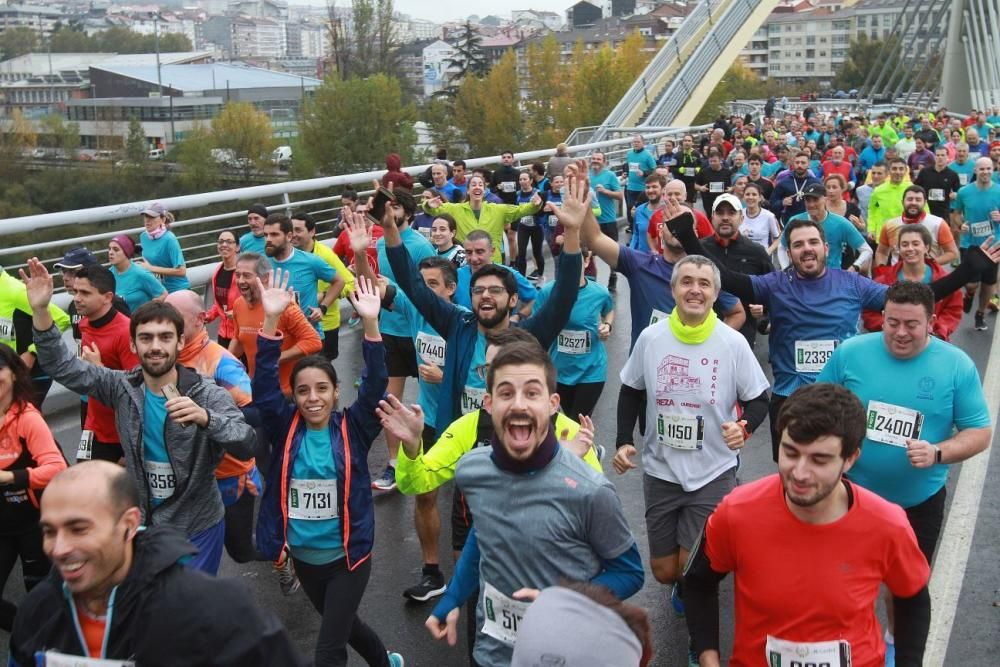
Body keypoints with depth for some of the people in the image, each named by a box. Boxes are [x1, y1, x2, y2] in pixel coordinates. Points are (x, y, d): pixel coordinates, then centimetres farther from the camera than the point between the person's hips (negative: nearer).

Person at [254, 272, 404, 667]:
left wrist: (371, 324, -34)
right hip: (304, 557, 4)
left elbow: (375, 385, -22)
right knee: (341, 624, 27)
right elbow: (264, 384, -18)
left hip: (348, 555, -4)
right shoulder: (286, 428, -6)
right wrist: (271, 322, -30)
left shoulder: (352, 428, -10)